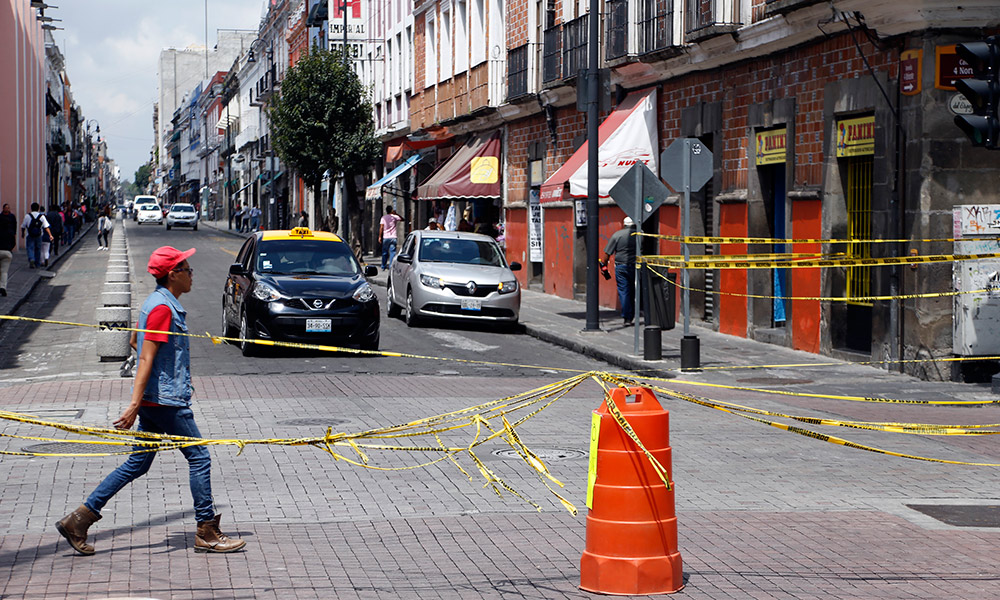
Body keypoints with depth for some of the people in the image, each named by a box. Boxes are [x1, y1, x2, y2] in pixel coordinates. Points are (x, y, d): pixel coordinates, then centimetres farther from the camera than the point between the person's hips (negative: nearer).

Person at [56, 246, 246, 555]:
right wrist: (134, 405, -24)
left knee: (138, 464, 11)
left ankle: (80, 519, 10)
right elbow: (146, 359, -21)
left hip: (156, 400, 10)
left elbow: (135, 339, 28)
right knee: (199, 458, -1)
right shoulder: (163, 307, -16)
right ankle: (207, 533, 6)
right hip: (166, 401, -10)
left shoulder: (159, 302, 14)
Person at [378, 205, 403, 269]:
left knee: (385, 252, 11)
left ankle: (383, 266, 17)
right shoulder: (394, 217, 2)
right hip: (393, 237, -1)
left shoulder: (383, 217, 1)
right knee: (392, 252, -2)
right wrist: (396, 214, 16)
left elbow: (381, 228, -5)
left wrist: (380, 237, -4)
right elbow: (402, 219, 20)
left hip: (386, 237, 1)